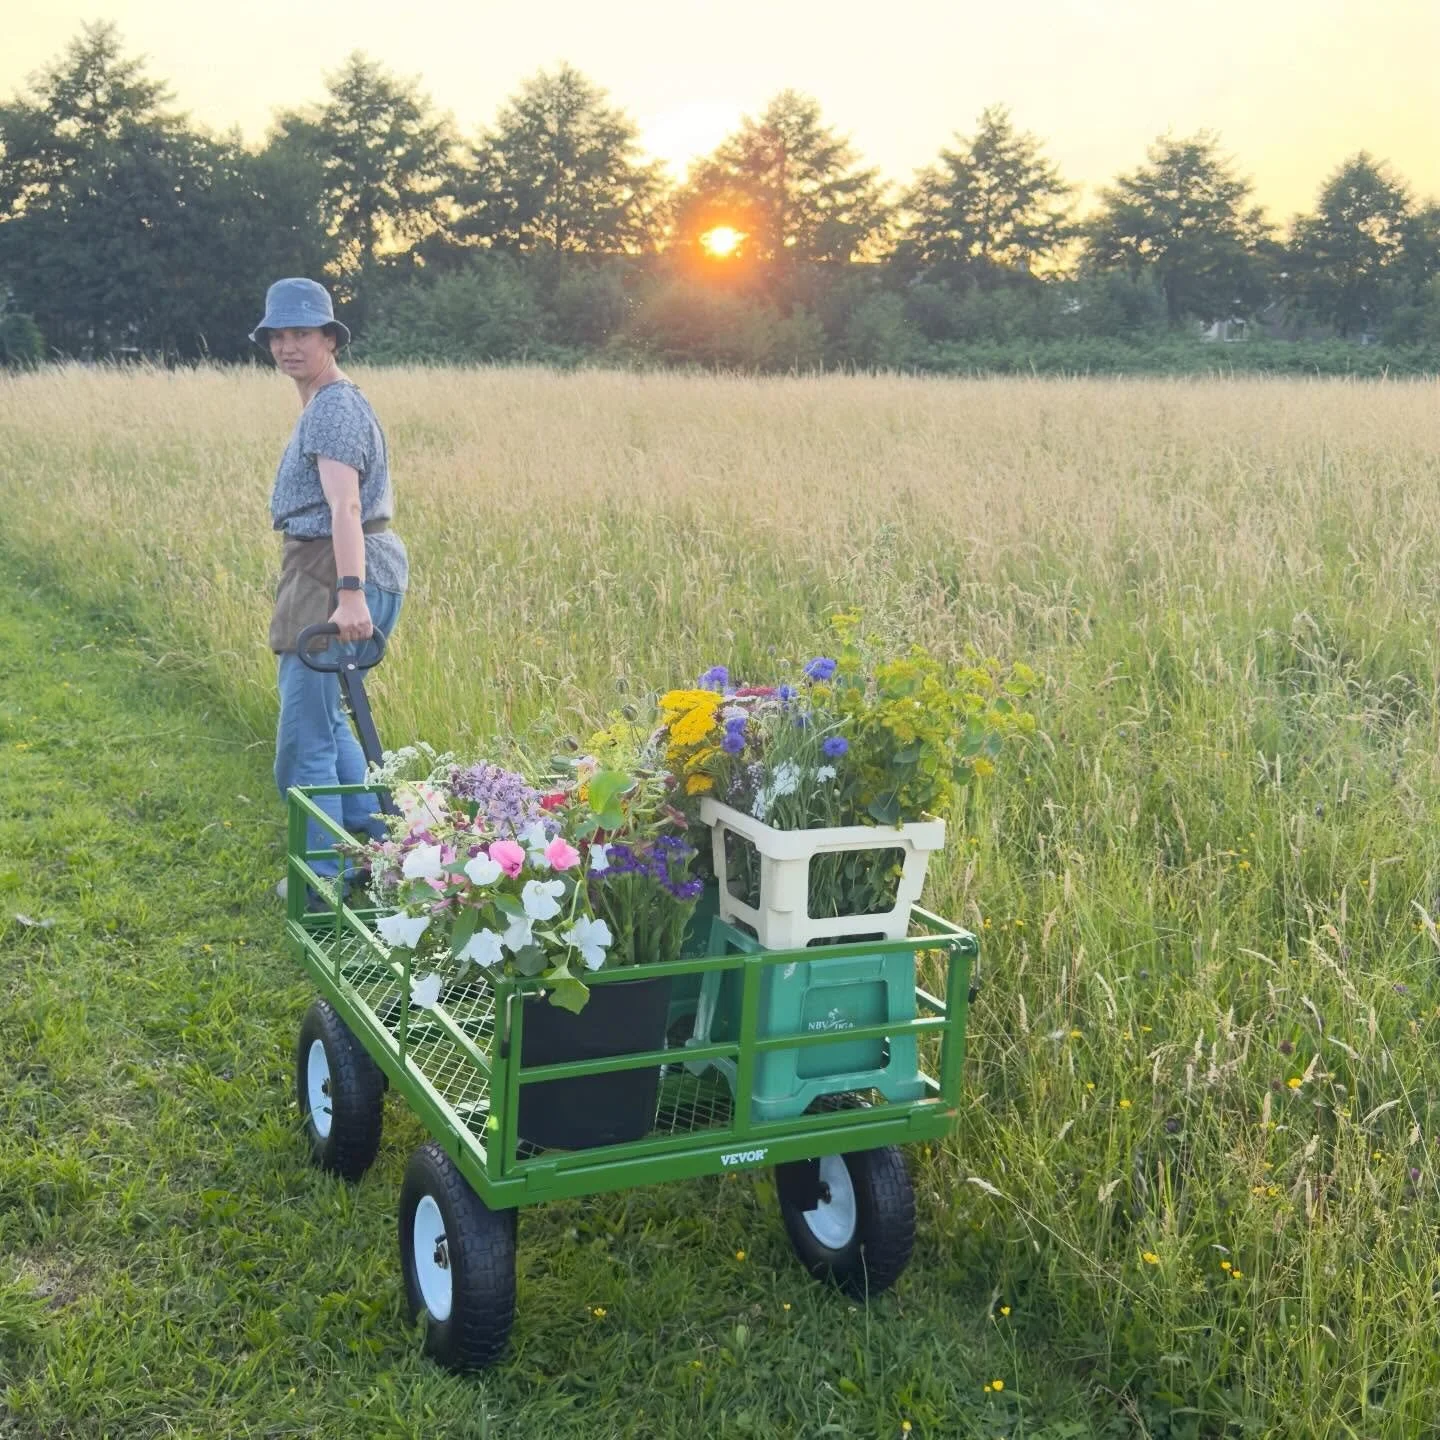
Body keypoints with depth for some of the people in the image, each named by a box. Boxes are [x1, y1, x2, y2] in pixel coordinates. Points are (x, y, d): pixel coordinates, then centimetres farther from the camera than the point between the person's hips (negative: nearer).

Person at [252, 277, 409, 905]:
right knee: (324, 719, 21)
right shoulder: (325, 404, 19)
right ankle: (375, 844, 29)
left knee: (304, 734, -5)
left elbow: (345, 507, -28)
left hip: (335, 574, -11)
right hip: (328, 574, 11)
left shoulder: (333, 408, -14)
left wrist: (350, 594, -38)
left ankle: (324, 877, 5)